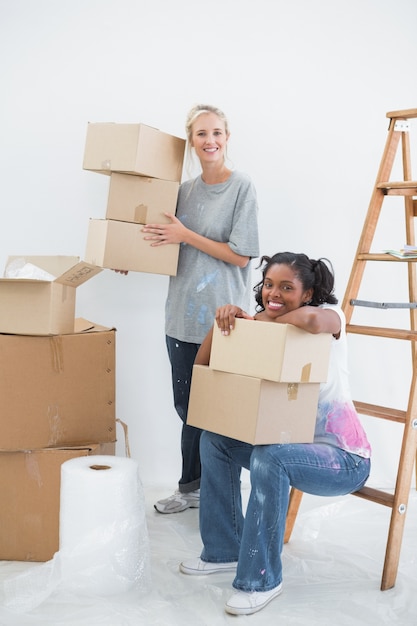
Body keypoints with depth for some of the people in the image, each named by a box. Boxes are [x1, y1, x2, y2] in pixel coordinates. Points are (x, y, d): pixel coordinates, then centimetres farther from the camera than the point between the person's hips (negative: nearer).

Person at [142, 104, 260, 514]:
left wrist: (185, 235, -12)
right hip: (183, 315, 6)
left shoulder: (241, 187, -5)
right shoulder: (184, 191, 11)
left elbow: (240, 255, -10)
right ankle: (192, 488, 27)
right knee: (186, 406, 12)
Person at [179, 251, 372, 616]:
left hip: (343, 459, -7)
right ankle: (225, 550, 11)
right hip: (290, 443, 7)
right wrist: (223, 321, -17)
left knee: (268, 458, -32)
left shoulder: (330, 316, -14)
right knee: (215, 439, -4)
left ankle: (262, 580, -15)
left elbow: (311, 319, -42)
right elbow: (203, 366, 0)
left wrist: (265, 320, -22)